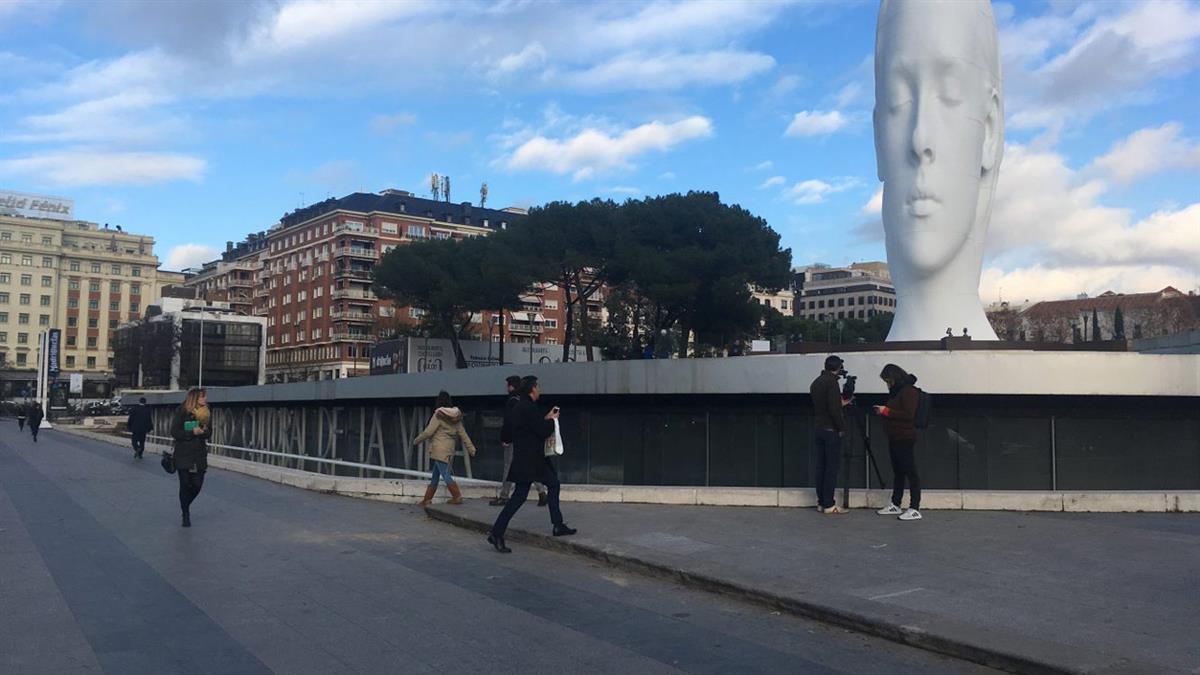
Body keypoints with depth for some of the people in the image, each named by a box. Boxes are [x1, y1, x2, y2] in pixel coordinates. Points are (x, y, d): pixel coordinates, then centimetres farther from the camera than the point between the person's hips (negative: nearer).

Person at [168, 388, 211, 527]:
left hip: (200, 454, 4)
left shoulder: (206, 413, 2)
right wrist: (193, 432, -20)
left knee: (197, 484, 3)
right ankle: (186, 515, 17)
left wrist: (204, 431, -16)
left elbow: (209, 434, 6)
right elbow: (175, 433, -12)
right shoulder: (181, 412, -10)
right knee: (185, 485, 2)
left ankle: (186, 506, 32)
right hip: (183, 455, -4)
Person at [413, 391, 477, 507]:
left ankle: (457, 497, -7)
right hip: (450, 449, 7)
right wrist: (471, 448, 9)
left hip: (439, 449, -7)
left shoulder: (438, 416, -10)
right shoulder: (455, 417, 9)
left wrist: (416, 440, 6)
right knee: (435, 476, 14)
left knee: (445, 475, -5)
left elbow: (428, 432, -9)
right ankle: (427, 500, 21)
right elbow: (463, 434, 8)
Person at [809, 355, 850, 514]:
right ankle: (829, 505, -4)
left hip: (817, 429, 8)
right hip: (831, 430, -8)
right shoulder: (831, 382, -12)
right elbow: (833, 409, -20)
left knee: (821, 466, 10)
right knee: (832, 467, -4)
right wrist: (841, 427, -11)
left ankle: (821, 502, 13)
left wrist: (840, 404, 28)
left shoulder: (815, 382, 14)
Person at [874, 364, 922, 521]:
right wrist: (882, 412, 7)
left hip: (905, 438, -10)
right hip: (894, 438, 10)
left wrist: (886, 411, -17)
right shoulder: (896, 391, 16)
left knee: (911, 473, -6)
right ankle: (895, 505, 23)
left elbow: (908, 415, -21)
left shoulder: (909, 391, -12)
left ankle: (915, 509, -5)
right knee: (898, 472, 15)